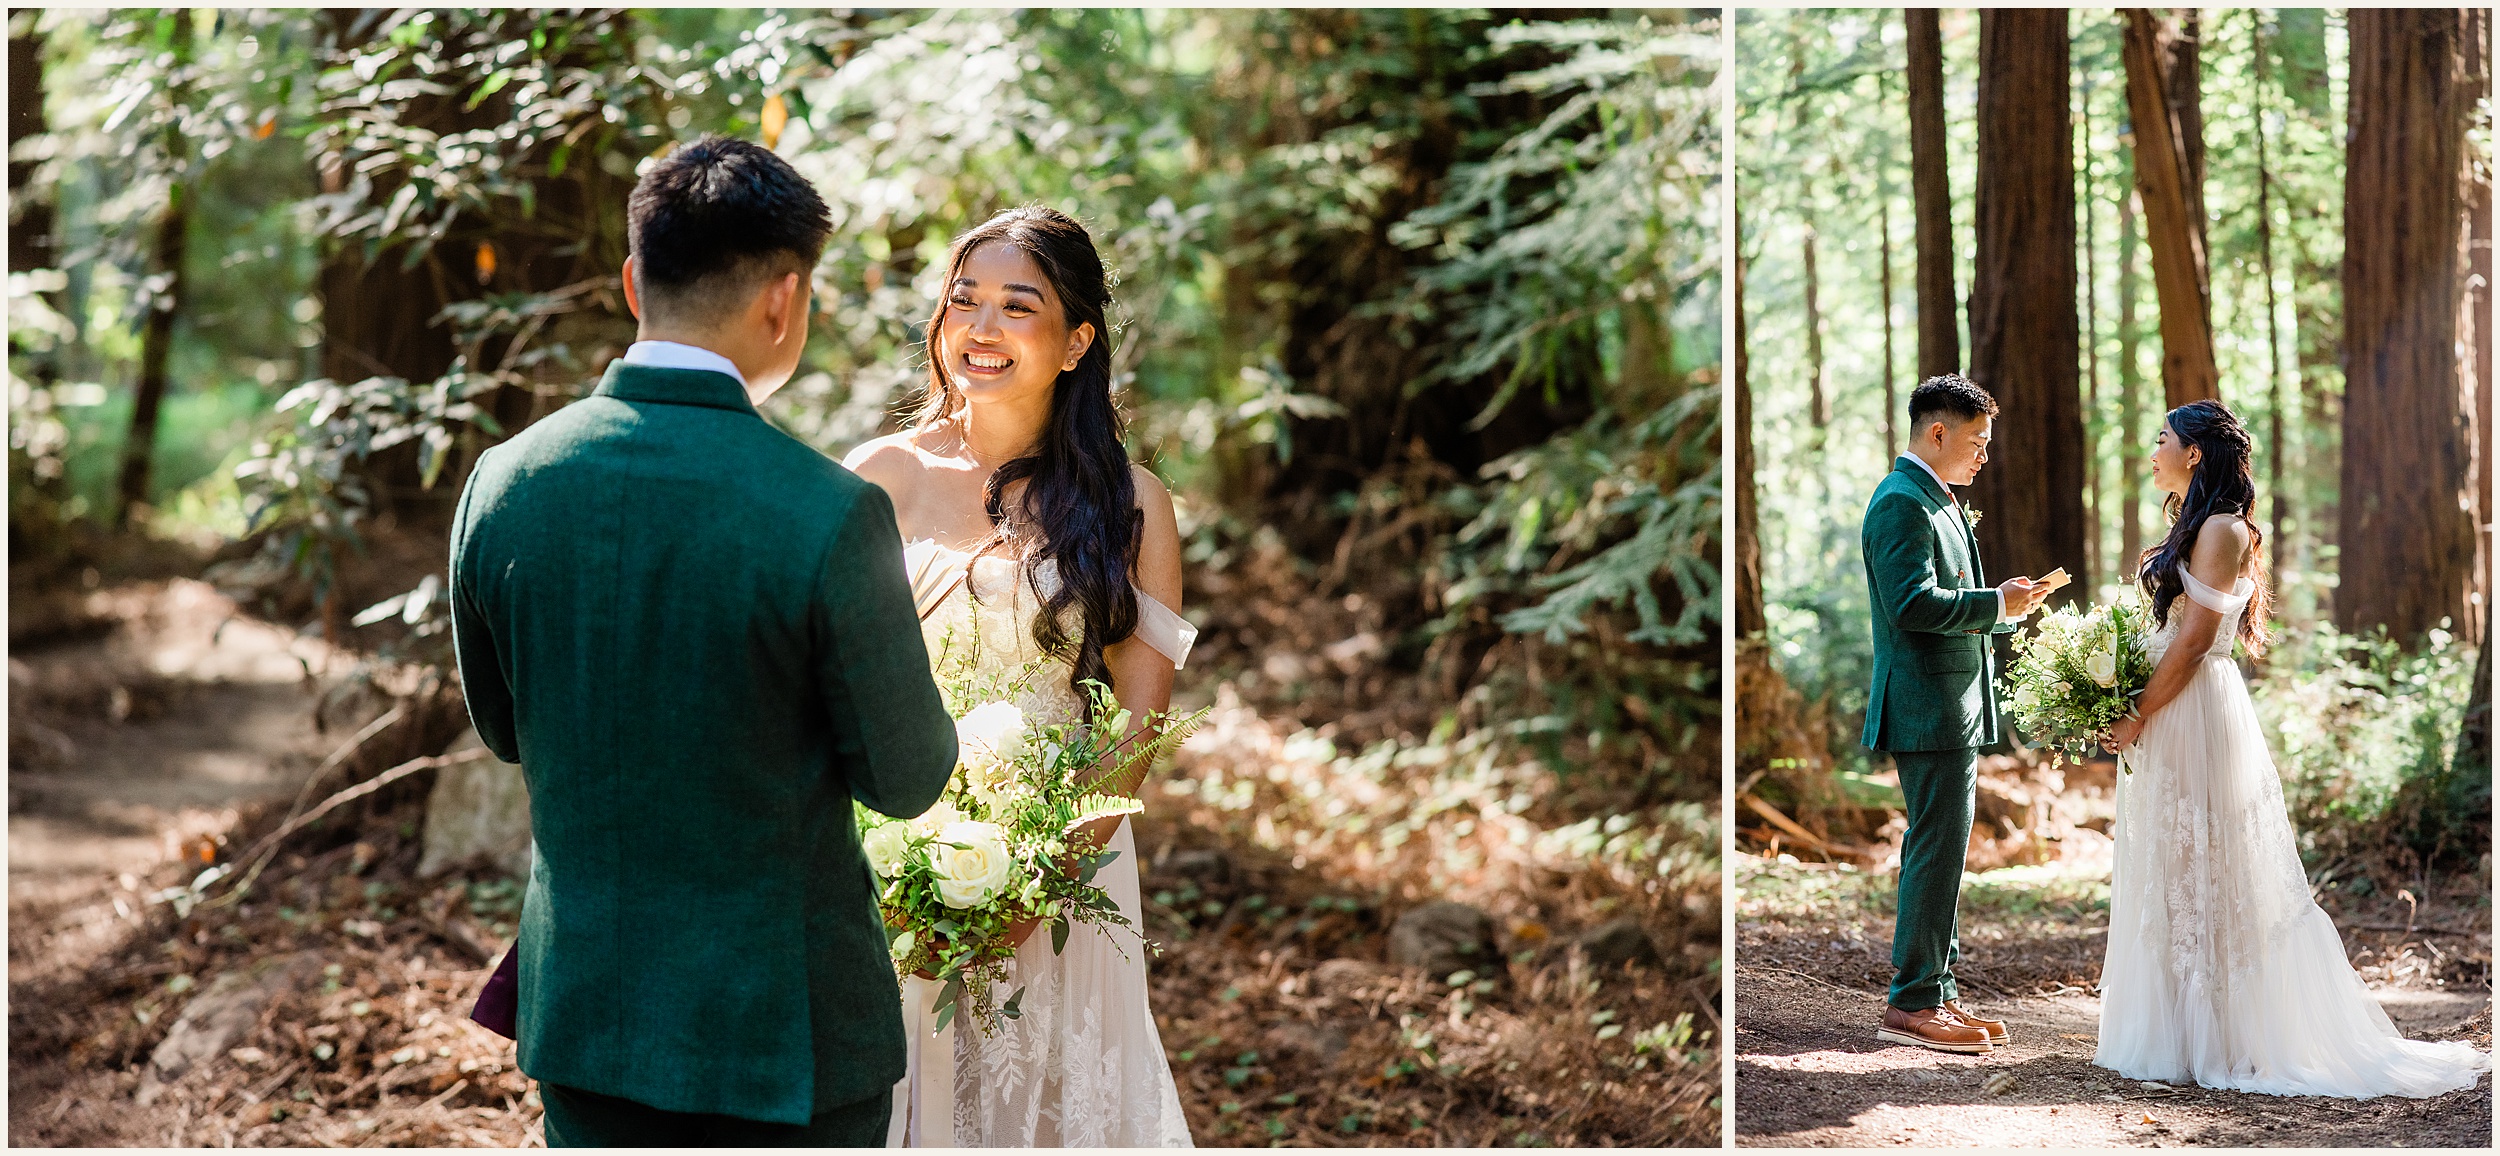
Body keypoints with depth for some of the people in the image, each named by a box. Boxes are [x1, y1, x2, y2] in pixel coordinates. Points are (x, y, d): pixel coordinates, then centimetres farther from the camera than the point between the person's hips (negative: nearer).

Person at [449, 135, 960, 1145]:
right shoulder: (830, 514, -21)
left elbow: (503, 729, 8)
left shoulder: (502, 485, -6)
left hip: (583, 1000, 4)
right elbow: (907, 779, -10)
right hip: (783, 1019, -4)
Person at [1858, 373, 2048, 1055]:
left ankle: (1937, 993, 19)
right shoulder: (1902, 502, -14)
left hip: (1953, 709, 11)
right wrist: (1996, 603, -14)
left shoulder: (1936, 502, 20)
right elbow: (1912, 604, -24)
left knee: (1938, 853, 13)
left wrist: (2009, 605, 10)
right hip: (1930, 709, -11)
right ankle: (1912, 1005, -4)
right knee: (1937, 852, -8)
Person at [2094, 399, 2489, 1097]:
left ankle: (2218, 1040, 1)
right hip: (2170, 720, 10)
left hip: (2194, 716, -10)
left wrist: (2138, 717, -15)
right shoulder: (2193, 527, 15)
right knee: (2177, 878, 11)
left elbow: (2195, 639, -18)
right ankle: (2186, 1032, 15)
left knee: (2199, 875, -4)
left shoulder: (2221, 529, -13)